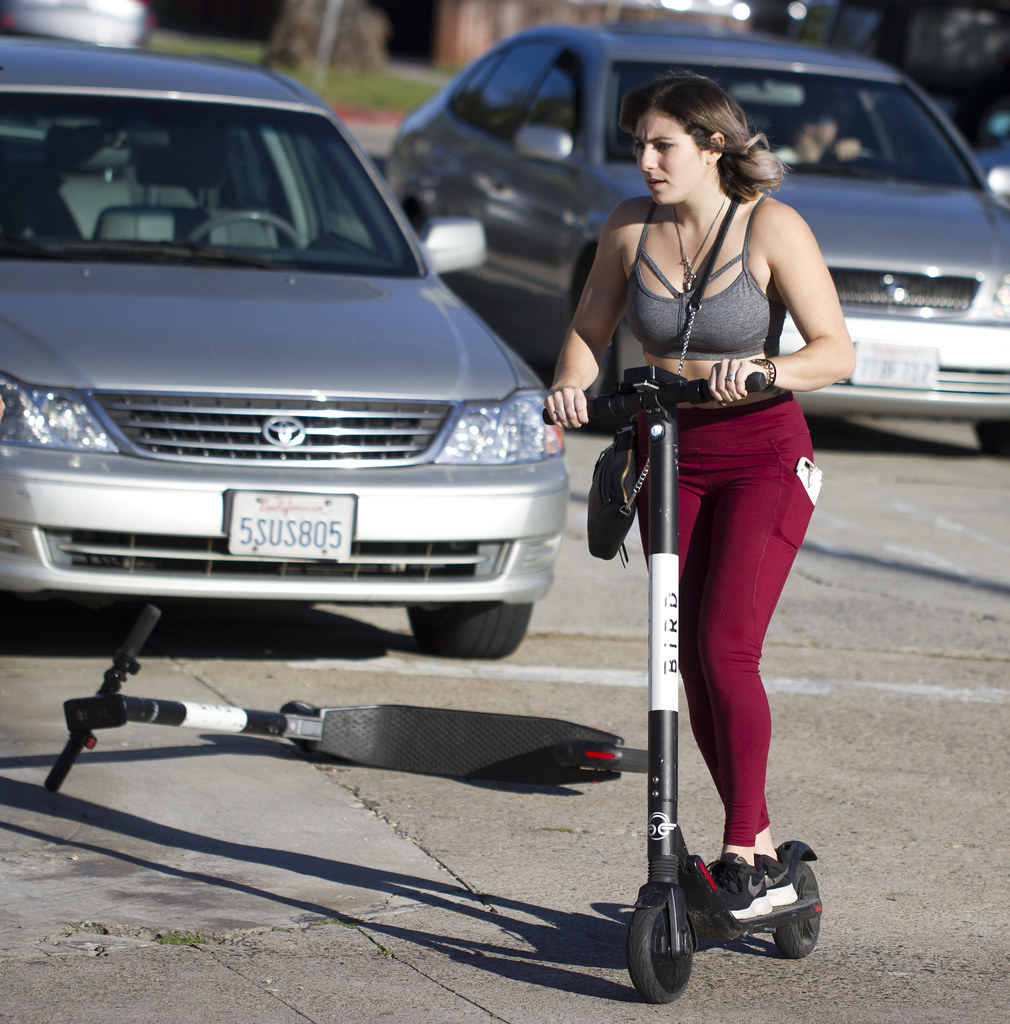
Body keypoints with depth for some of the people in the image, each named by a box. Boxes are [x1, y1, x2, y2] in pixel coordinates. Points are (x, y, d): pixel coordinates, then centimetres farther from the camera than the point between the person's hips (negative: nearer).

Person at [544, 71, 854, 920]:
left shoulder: (772, 228, -13)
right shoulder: (631, 227, 0)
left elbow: (836, 351, -18)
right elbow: (590, 330, 8)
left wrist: (764, 370, -37)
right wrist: (571, 385, -13)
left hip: (762, 457, -5)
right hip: (670, 454, 5)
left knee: (726, 648, -18)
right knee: (694, 661, 4)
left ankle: (743, 855, -11)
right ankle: (761, 852, 15)